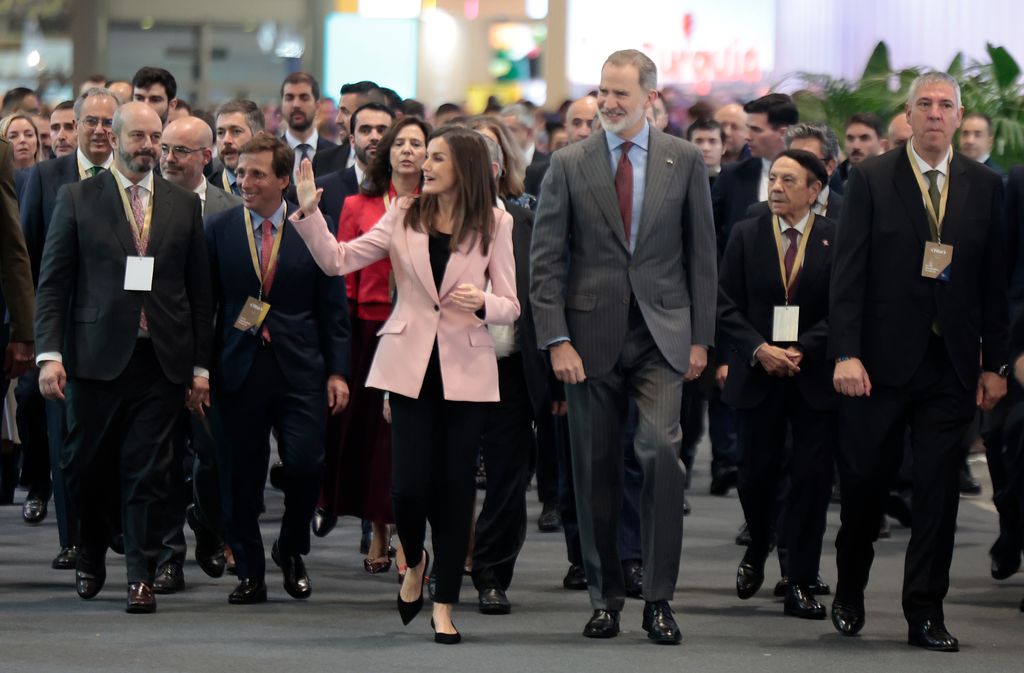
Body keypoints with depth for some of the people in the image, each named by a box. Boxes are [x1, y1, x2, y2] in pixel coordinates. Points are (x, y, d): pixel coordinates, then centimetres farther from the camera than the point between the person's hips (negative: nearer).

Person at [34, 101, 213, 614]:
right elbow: (53, 283, 1)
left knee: (147, 473, -1)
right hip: (96, 356, -1)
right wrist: (50, 354, -8)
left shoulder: (184, 206, 9)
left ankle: (142, 576, 4)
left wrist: (200, 365, 5)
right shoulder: (78, 200, 4)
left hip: (161, 360, 1)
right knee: (86, 468, 7)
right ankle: (92, 554, 31)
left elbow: (199, 291, 10)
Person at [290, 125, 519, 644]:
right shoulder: (404, 218, 4)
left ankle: (445, 605, 12)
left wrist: (483, 302, -21)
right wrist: (308, 212, -12)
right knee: (409, 483, -6)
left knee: (455, 485, 1)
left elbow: (510, 307, 1)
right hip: (411, 366, 1)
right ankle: (415, 562, 27)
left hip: (466, 371, -1)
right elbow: (337, 260, 0)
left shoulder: (494, 225, 0)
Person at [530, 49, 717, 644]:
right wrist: (557, 340, -7)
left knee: (661, 450, -17)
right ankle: (606, 598, 17)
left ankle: (659, 599, -10)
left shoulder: (685, 161, 4)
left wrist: (701, 338, 2)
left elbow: (701, 253, 7)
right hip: (592, 336, 1)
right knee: (597, 471, 5)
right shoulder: (570, 165, 3)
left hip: (661, 333, -1)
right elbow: (546, 259, 2)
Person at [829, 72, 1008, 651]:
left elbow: (995, 280, 8)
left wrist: (995, 364, 4)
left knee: (939, 491, 1)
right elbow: (849, 272, -4)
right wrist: (846, 353, -13)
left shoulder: (985, 187, 7)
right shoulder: (872, 180, 0)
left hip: (952, 364, 2)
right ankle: (850, 594, 26)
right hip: (882, 362, -2)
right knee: (865, 484, 6)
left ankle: (926, 614, 8)